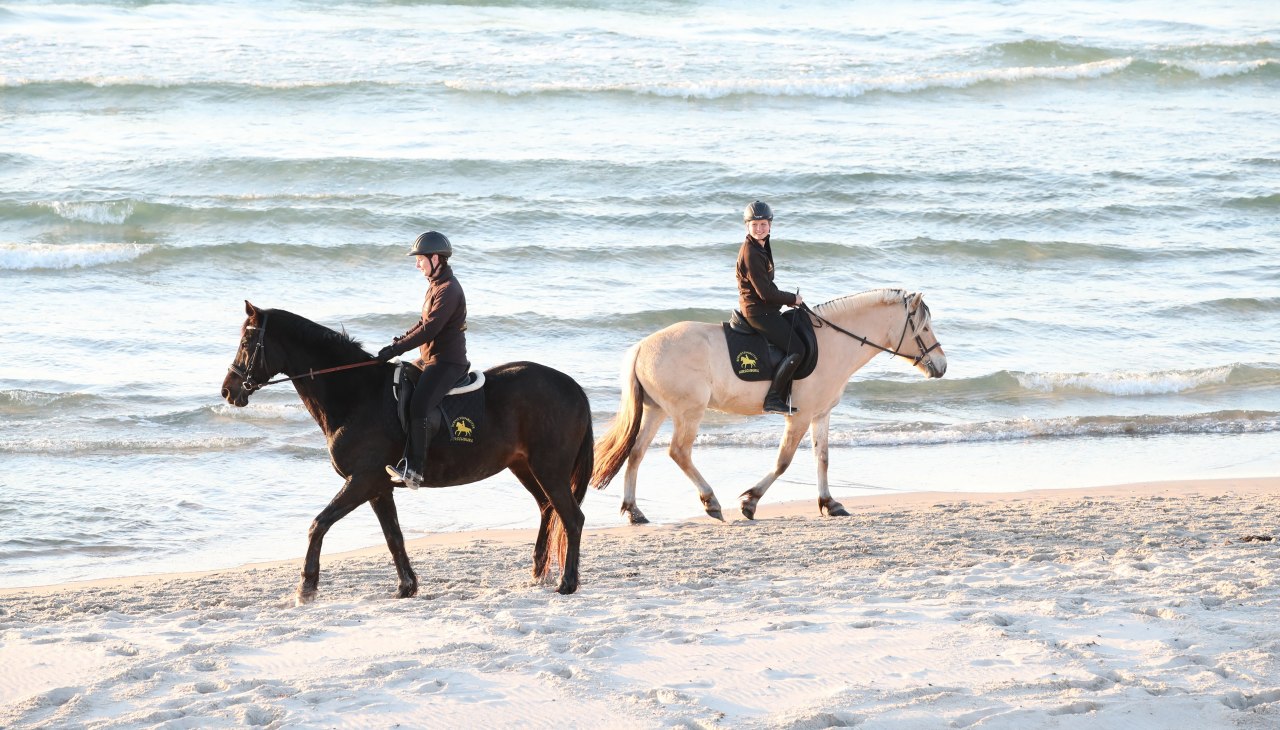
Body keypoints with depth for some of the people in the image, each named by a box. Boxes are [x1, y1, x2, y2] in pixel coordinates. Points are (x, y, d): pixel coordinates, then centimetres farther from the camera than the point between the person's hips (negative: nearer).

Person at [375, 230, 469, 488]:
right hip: (430, 358, 11)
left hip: (446, 361, -11)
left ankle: (413, 469, -35)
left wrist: (397, 348, -20)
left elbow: (429, 329, -23)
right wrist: (400, 341, 9)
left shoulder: (448, 290, -17)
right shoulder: (436, 286, 17)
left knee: (420, 405, -29)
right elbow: (425, 323, 24)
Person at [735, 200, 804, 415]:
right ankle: (773, 399, -14)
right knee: (796, 348, -16)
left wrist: (787, 299, 9)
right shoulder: (750, 253, -19)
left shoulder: (762, 248, 13)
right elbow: (765, 292, -21)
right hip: (758, 312, -11)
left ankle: (783, 394, 16)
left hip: (766, 310, 11)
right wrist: (792, 299, -9)